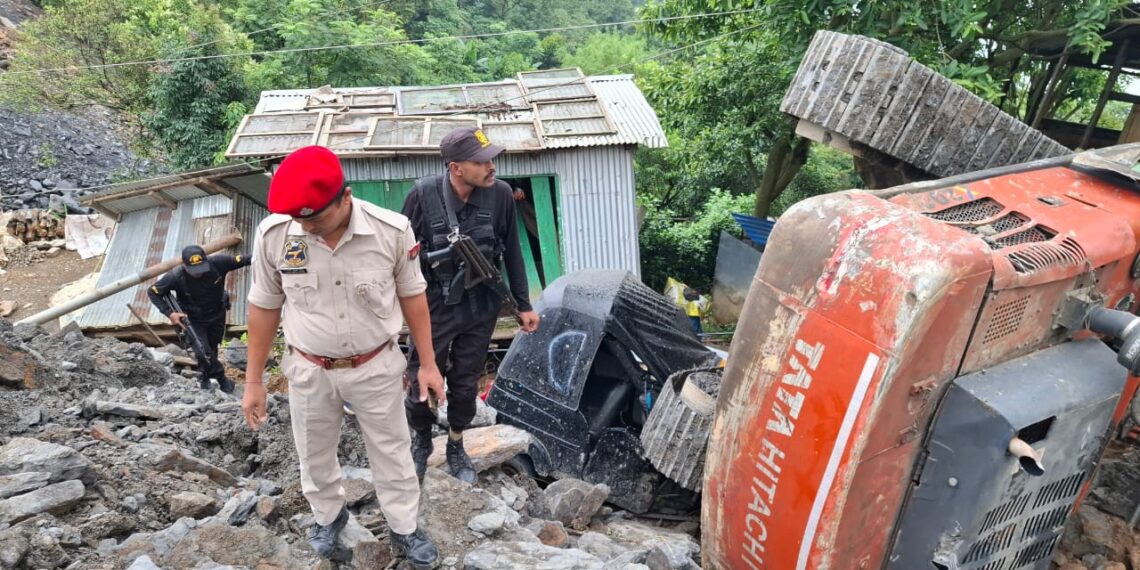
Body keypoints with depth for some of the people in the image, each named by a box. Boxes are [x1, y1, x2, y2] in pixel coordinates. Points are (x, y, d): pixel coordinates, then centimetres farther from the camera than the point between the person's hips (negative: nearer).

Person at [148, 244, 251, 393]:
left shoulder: (217, 262, -31)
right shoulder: (176, 276, -30)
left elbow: (240, 260, -18)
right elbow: (152, 292, -16)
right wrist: (169, 313, -24)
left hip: (217, 315, 2)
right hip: (194, 319, -2)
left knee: (212, 348, 20)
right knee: (203, 352, -15)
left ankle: (204, 377, 48)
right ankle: (221, 377, 12)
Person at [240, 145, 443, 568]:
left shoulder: (392, 230, -22)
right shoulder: (273, 234, -18)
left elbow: (412, 296, -7)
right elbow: (263, 308, -3)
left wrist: (428, 364, -1)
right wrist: (253, 381, 3)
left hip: (376, 366, -1)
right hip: (310, 370, 2)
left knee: (391, 453, 16)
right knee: (315, 455, 22)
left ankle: (404, 530, 39)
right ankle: (328, 516, 51)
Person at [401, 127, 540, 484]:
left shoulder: (500, 194, -12)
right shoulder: (423, 196, -18)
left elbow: (512, 253, 0)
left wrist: (523, 305, 5)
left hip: (481, 307, 2)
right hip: (435, 306, -1)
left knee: (466, 382, 14)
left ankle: (456, 447, 37)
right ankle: (421, 443, 37)